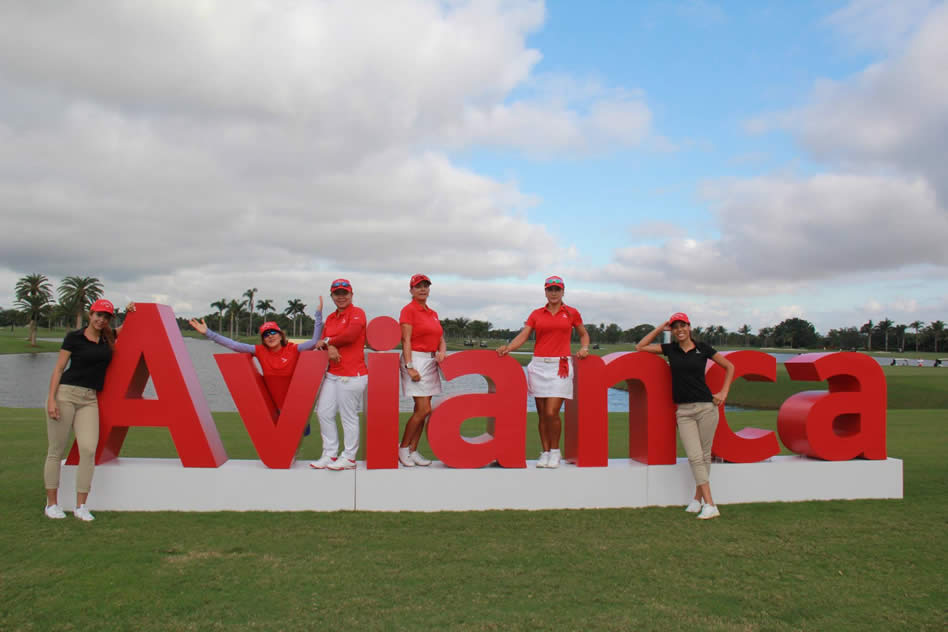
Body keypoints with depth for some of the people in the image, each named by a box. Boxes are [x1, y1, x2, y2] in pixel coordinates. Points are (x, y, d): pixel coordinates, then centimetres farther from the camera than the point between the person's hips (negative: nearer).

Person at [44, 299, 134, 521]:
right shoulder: (74, 337, 0)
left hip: (90, 400, 3)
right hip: (65, 393, -3)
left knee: (88, 450, -9)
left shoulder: (108, 338, 12)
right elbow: (58, 369, -2)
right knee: (56, 450, 3)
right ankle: (51, 504, 15)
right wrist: (51, 399, -10)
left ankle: (81, 506, 0)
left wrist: (131, 312, 12)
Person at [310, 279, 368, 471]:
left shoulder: (357, 313, -6)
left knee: (348, 417, -1)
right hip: (332, 374, 8)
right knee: (323, 412, 8)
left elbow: (351, 334, -22)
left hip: (351, 374, -8)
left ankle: (349, 458, 10)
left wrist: (328, 342, -7)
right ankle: (330, 454, 20)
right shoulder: (330, 318, 17)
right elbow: (323, 342, 14)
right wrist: (330, 348, -11)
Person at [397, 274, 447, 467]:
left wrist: (442, 352, -5)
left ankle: (413, 451, 15)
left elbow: (441, 339, 17)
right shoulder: (408, 310, -5)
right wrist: (409, 367, -19)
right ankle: (403, 448, 5)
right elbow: (406, 341, -12)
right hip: (416, 359, -7)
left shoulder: (433, 313, 16)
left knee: (421, 409, 7)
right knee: (424, 409, -10)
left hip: (431, 362, 7)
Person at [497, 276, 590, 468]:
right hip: (539, 365, 2)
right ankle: (545, 452, 16)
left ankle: (555, 451, 9)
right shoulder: (536, 314, 10)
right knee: (542, 414, 5)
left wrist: (584, 348, 2)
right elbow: (523, 336, 0)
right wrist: (508, 347, -17)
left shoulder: (571, 313, 8)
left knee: (551, 412, -10)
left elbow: (584, 334, 21)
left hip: (560, 366, -2)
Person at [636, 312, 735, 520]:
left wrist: (724, 392, 4)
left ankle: (698, 498, 17)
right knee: (694, 457, -6)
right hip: (684, 411, 1)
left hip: (706, 407, -1)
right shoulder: (670, 349, 8)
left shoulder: (702, 348, 3)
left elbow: (729, 367, 12)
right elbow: (640, 347, 10)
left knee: (704, 455, 4)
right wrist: (660, 328, 7)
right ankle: (709, 505, -4)